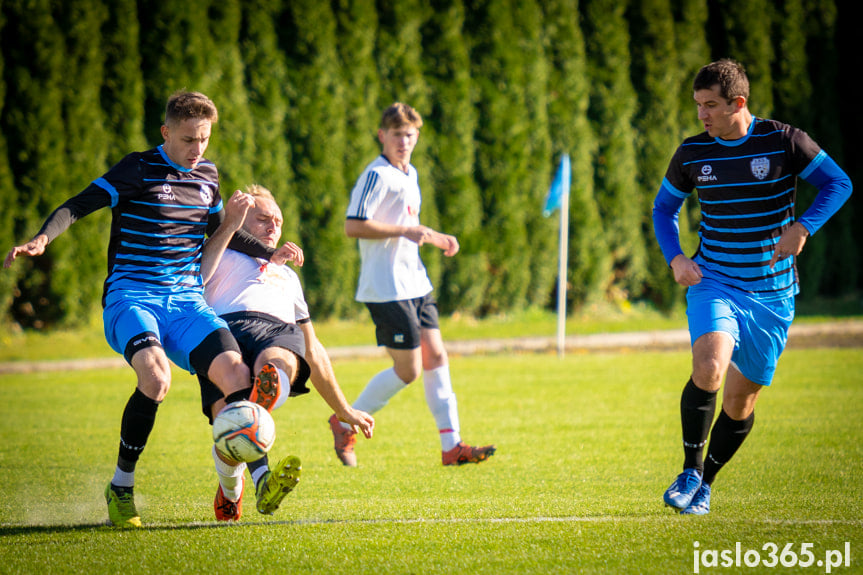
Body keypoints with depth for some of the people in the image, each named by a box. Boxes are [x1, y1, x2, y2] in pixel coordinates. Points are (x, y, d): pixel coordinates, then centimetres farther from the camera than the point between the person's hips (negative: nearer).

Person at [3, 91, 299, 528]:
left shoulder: (207, 175, 16)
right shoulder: (138, 169, -3)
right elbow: (78, 206, -9)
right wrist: (42, 238, -27)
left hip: (186, 302, 5)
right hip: (130, 298, -5)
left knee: (237, 376, -20)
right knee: (156, 377, -32)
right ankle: (121, 487, -15)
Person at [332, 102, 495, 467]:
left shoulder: (409, 175, 17)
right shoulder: (377, 175, -13)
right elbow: (353, 226, -21)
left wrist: (435, 238, 16)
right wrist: (405, 231, -22)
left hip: (415, 283, 9)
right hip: (387, 289, -9)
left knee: (436, 358, 5)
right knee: (408, 369, -7)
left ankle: (451, 446, 6)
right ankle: (345, 424, 9)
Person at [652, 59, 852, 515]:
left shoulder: (784, 141, -7)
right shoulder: (691, 153, 1)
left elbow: (838, 184, -4)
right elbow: (664, 208, 15)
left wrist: (802, 227, -20)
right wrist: (675, 258, -2)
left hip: (772, 292, 0)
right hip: (713, 284, 0)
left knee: (741, 400, 5)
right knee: (708, 367, -27)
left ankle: (704, 485, 27)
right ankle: (690, 472, -12)